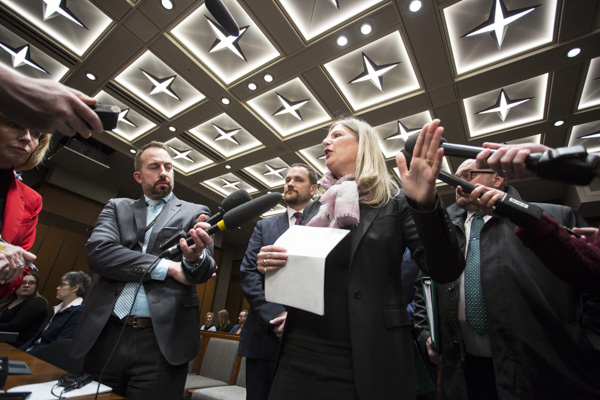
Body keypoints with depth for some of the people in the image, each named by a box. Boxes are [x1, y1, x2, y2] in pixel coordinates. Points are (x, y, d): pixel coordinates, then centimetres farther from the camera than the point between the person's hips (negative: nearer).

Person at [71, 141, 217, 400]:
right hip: (106, 335, 3)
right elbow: (97, 252, -6)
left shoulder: (195, 213, 5)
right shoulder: (116, 207, 11)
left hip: (162, 341, -2)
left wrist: (195, 258, -30)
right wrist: (167, 267, -14)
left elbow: (204, 271, -5)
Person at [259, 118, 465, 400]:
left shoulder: (396, 204, -3)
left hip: (367, 361, -3)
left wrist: (426, 206, -28)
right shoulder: (314, 210, 9)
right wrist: (271, 264, -7)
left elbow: (446, 271, -12)